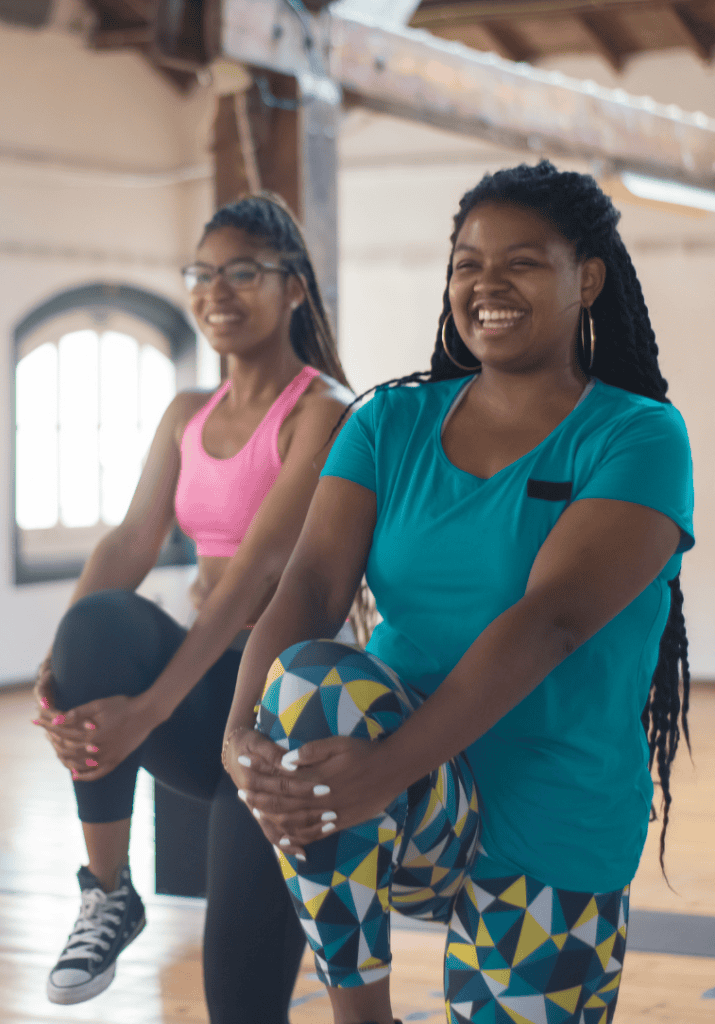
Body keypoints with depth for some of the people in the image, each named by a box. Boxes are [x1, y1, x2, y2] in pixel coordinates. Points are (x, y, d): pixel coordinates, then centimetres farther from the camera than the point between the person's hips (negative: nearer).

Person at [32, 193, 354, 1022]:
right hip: (203, 688, 5)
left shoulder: (323, 411, -10)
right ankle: (108, 894, -14)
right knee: (98, 624, -30)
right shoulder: (188, 415, 12)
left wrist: (149, 710, -32)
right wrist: (63, 660, -22)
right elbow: (132, 540, -2)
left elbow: (260, 565, -22)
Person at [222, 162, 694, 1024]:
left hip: (555, 841, -2)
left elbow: (550, 620, -22)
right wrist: (243, 731, -28)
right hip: (400, 823, 2)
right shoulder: (392, 424, 6)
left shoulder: (638, 438, -7)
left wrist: (389, 768, -34)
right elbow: (311, 581, -8)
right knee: (308, 681, -28)